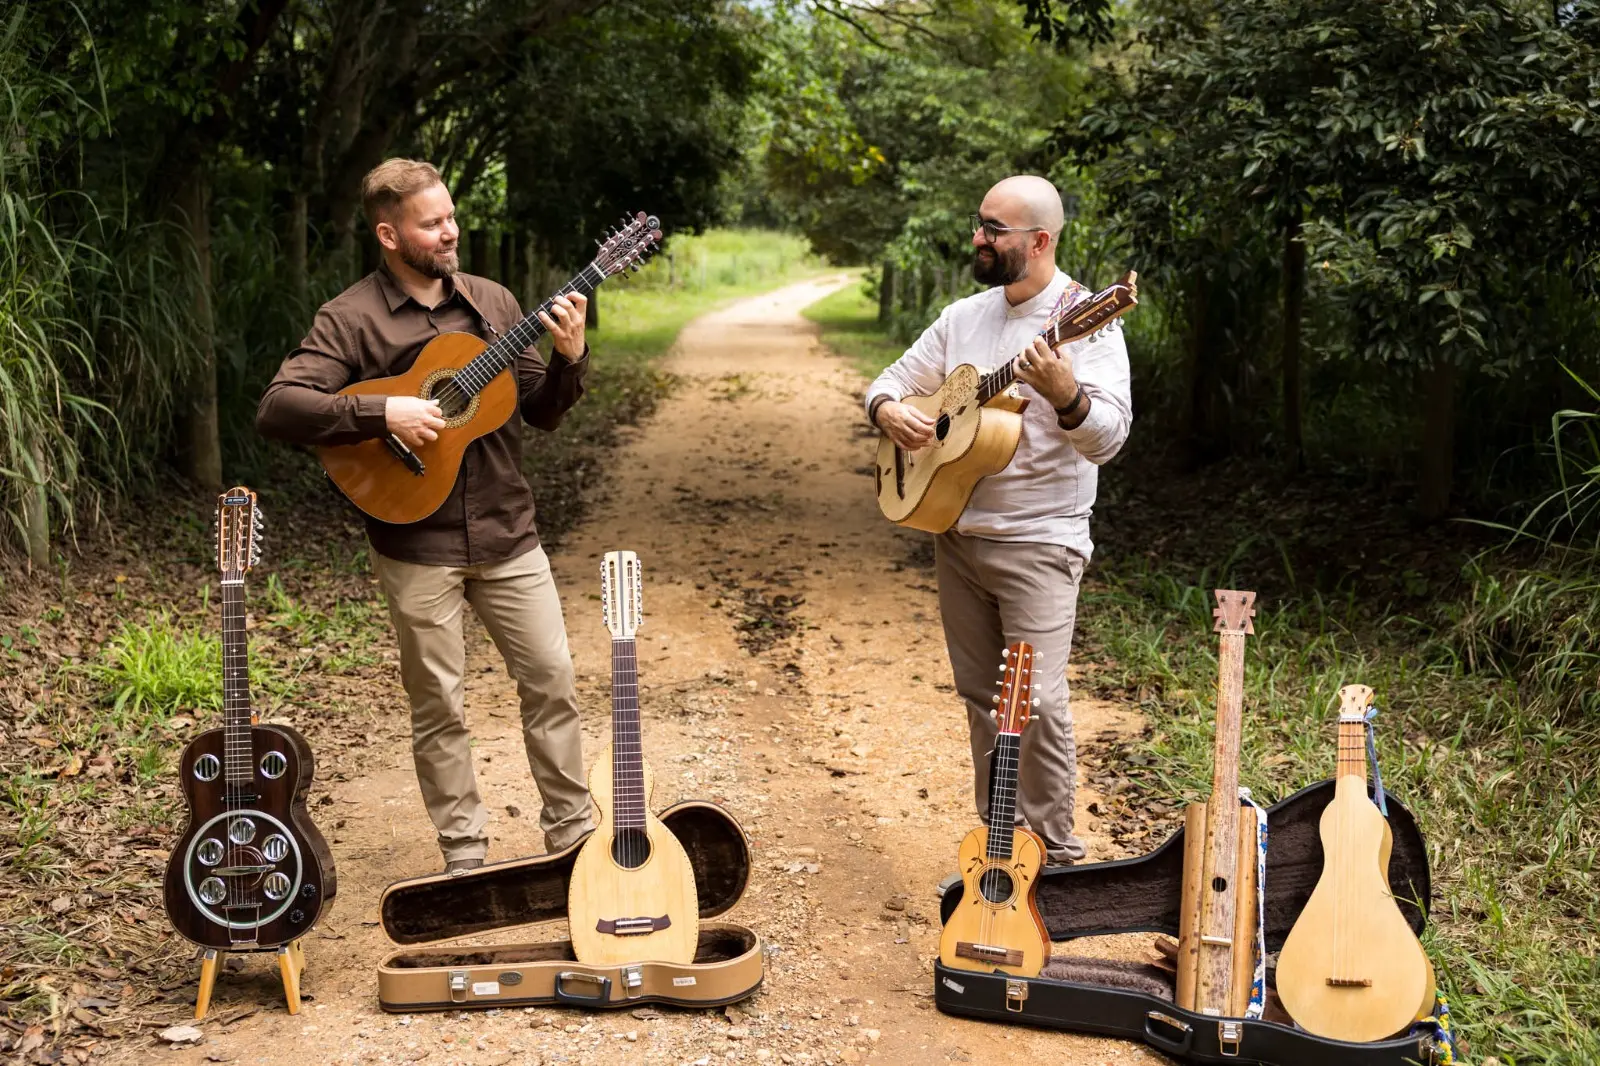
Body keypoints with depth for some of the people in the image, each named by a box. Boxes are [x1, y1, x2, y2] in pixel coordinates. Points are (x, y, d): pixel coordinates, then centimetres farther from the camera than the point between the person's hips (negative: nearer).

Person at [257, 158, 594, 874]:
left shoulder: (491, 302, 8)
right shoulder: (352, 318, -7)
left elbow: (542, 413, 10)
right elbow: (277, 409, -17)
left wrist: (570, 358, -9)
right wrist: (383, 413, -24)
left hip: (506, 531, 4)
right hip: (417, 546, -4)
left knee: (552, 680, 6)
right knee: (438, 706, 6)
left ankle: (574, 833, 22)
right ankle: (464, 855, 20)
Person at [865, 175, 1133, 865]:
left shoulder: (1085, 321, -10)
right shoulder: (964, 317, 11)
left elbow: (1108, 437, -20)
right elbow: (896, 378, 20)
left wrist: (1066, 396, -41)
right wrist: (887, 409, -4)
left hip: (1036, 543, -6)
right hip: (956, 533, 7)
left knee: (1037, 703, -12)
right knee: (980, 698, 12)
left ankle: (1053, 857, 2)